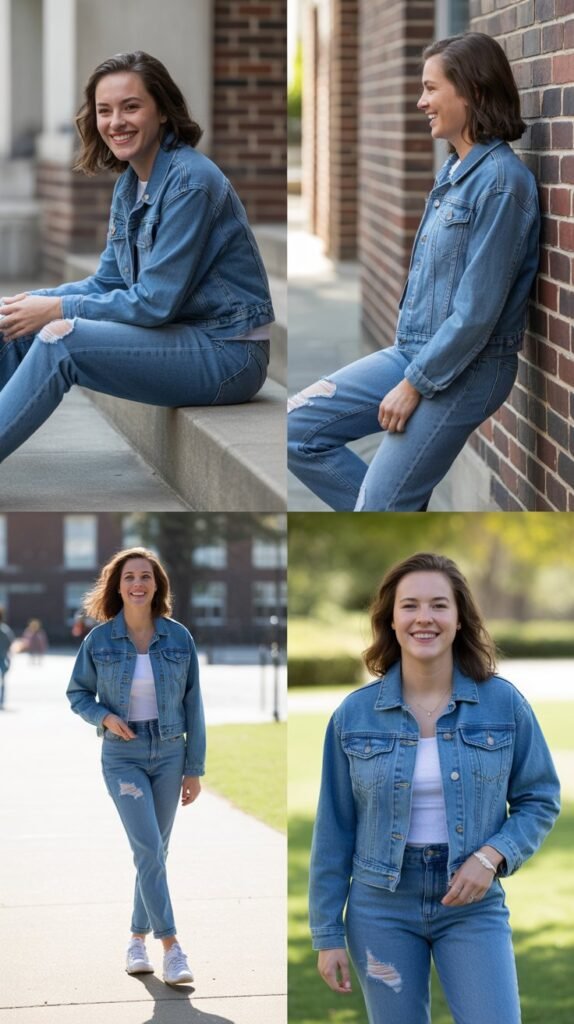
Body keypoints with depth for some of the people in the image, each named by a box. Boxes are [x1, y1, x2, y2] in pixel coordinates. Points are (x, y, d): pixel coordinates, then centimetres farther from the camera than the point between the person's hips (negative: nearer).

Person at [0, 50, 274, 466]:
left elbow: (157, 302, -21)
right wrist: (37, 302, -5)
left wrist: (57, 309, -17)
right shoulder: (130, 182, 9)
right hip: (181, 335, 9)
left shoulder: (190, 180, -18)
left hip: (228, 354, -9)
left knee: (61, 341, -26)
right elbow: (108, 283, 12)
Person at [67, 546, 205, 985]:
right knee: (148, 849, -12)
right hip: (123, 757, -2)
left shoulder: (179, 637, -3)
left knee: (155, 851, 10)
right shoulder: (99, 640, -6)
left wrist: (194, 768, 0)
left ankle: (138, 937, 25)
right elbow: (78, 694, 7)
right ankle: (171, 947, -11)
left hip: (169, 754, 2)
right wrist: (105, 717, -14)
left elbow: (192, 704, 1)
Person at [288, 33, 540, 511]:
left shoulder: (500, 181, -19)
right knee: (298, 429, 4)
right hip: (412, 352, 9)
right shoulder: (454, 171, 9)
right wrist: (411, 368, 15)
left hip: (463, 371, -9)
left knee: (376, 512, -6)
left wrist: (415, 384, -16)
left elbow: (477, 311, -21)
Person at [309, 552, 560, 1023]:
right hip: (381, 907, 1)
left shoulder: (503, 702, -4)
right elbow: (334, 830, 2)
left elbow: (540, 799, 4)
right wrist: (328, 933, 2)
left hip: (473, 905, -1)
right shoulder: (354, 715, -3)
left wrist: (493, 855, -14)